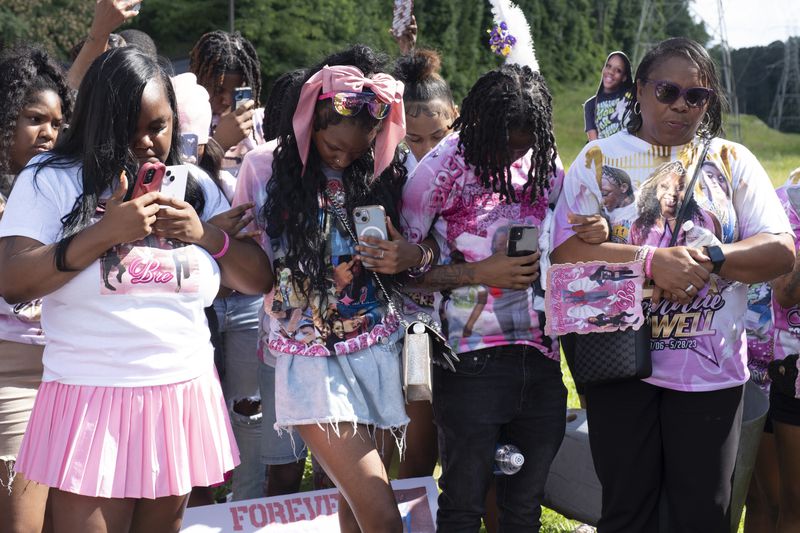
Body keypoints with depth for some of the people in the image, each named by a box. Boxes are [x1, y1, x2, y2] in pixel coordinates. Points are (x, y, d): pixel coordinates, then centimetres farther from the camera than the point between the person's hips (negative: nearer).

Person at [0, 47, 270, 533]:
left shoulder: (196, 186, 10)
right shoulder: (51, 180, -1)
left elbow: (260, 280, 9)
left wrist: (206, 234, -9)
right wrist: (105, 233, -20)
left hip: (185, 397, 4)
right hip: (92, 401, -3)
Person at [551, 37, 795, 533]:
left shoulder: (732, 160, 7)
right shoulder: (598, 158, 4)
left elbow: (781, 250, -1)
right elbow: (565, 250, -8)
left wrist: (711, 259, -18)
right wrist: (652, 260, -20)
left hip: (711, 370, 1)